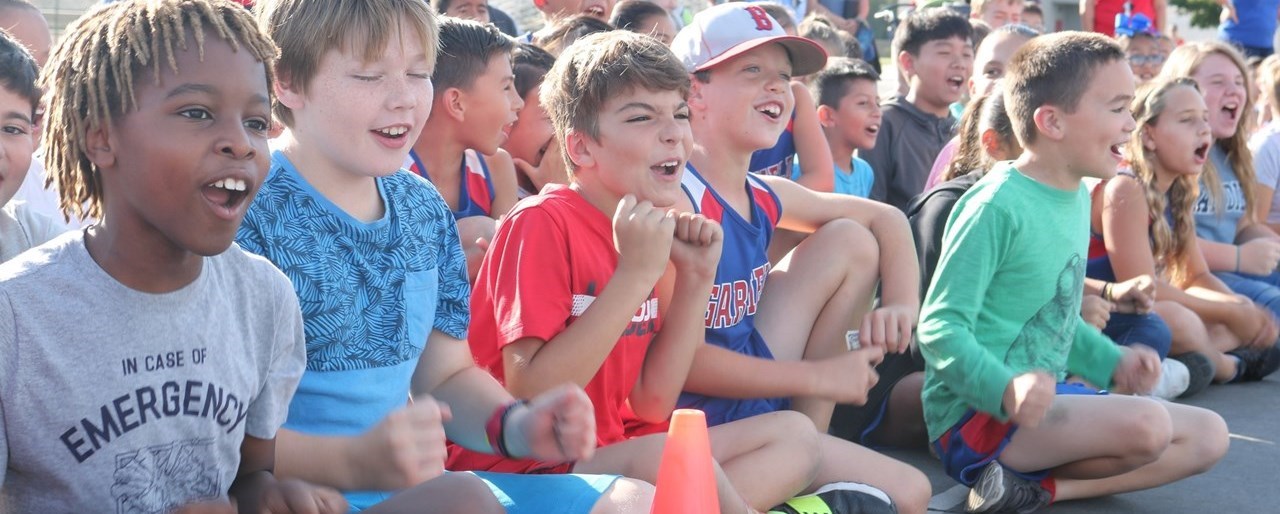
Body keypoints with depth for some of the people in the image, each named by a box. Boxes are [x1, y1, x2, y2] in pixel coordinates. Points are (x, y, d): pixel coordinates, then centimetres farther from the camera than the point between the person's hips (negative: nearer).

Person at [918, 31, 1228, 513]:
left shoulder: (1078, 198, 11)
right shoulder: (997, 206, -17)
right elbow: (941, 327, -21)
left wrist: (1111, 361, 11)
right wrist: (1007, 388, -35)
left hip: (1047, 401, 10)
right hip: (975, 415, -10)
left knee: (1208, 436, 5)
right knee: (1146, 424, -30)